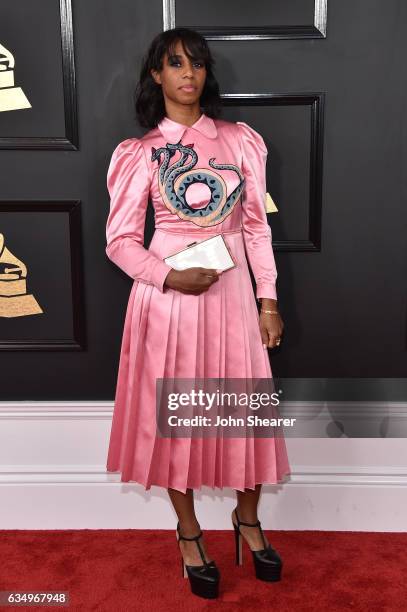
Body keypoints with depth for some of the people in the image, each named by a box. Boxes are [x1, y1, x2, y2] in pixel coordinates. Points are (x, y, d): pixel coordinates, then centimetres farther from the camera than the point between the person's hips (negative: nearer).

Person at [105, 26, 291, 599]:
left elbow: (256, 225, 6)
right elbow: (120, 239, -1)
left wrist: (268, 299, 2)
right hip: (169, 294, -1)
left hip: (232, 292, 2)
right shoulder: (139, 154, 0)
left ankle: (248, 518, 35)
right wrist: (169, 277, -16)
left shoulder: (241, 140, 5)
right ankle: (188, 531, 30)